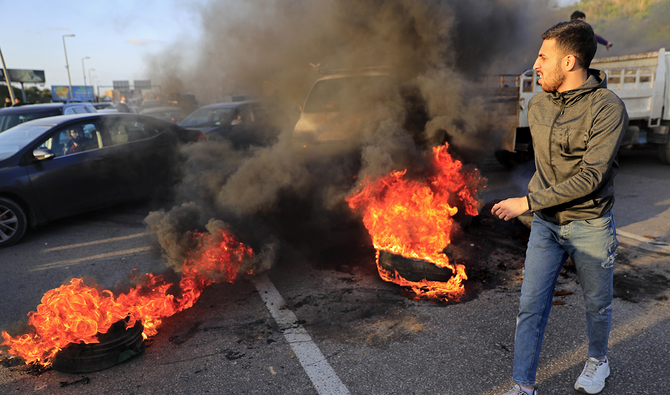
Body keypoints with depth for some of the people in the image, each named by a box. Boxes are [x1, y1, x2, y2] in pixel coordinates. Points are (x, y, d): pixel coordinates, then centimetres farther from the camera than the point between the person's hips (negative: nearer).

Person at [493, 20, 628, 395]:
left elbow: (590, 177, -23)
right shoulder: (538, 105, 2)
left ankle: (598, 358, 46)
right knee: (531, 307, 3)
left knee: (597, 304, 17)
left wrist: (526, 203, -23)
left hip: (590, 226, -4)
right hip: (545, 223, 5)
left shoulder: (608, 108, -18)